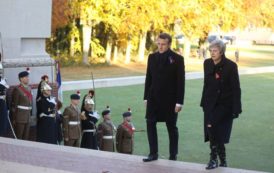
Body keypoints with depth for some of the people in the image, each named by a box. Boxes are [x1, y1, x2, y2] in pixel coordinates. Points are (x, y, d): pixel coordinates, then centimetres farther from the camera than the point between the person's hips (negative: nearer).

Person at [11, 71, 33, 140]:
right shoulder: (17, 89, -10)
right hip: (20, 117, -7)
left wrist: (29, 114, 16)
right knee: (18, 137, -4)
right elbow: (14, 105, -11)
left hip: (27, 117, 7)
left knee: (26, 137, 9)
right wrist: (14, 119, -14)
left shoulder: (29, 89, 12)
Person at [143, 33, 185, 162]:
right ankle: (153, 153, 3)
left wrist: (179, 101, -11)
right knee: (150, 124, -4)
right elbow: (148, 78, 11)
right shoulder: (152, 57, 7)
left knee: (171, 127, 6)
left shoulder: (177, 59, -5)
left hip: (170, 99, -4)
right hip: (154, 97, 4)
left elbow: (180, 82, -7)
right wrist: (146, 97, 8)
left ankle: (173, 155, 16)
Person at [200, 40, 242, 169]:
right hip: (210, 103, 5)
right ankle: (222, 159, 16)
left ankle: (214, 158, -8)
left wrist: (236, 109, -13)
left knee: (211, 126, -20)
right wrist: (204, 102, 12)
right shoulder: (207, 64, 3)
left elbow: (236, 88, -9)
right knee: (214, 131, 3)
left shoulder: (230, 66, -11)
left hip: (225, 103, -5)